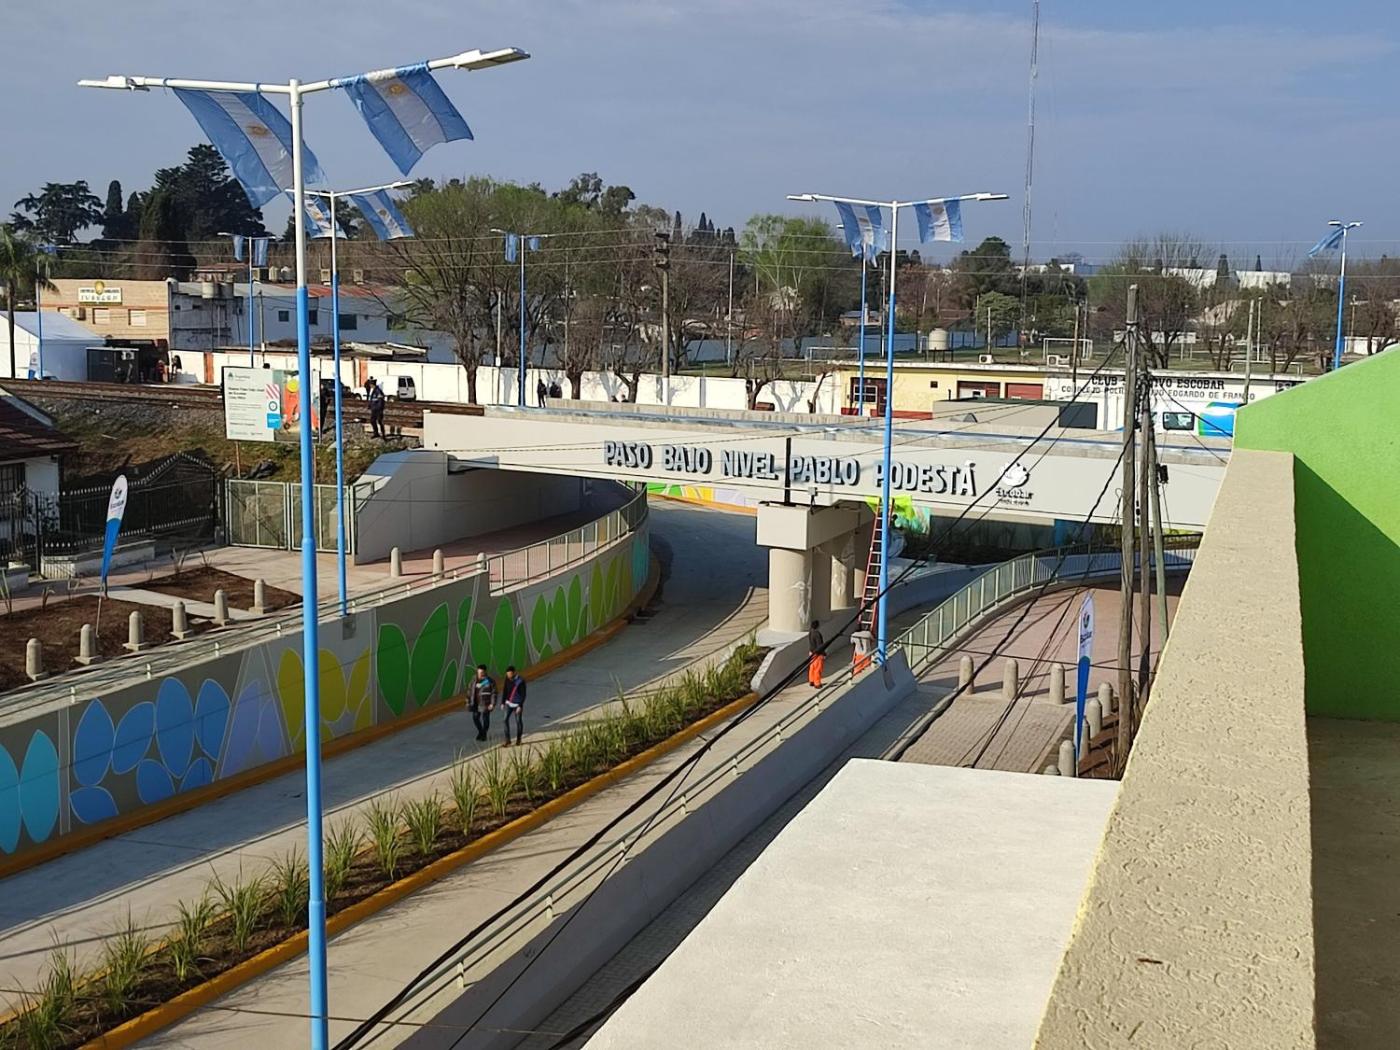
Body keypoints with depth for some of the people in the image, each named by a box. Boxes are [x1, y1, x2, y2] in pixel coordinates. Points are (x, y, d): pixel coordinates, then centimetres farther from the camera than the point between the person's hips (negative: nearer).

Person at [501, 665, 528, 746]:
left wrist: (520, 706, -19)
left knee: (518, 721, 6)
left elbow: (523, 694, -15)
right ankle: (507, 740, -3)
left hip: (517, 704, -4)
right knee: (506, 720, -7)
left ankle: (518, 739, 24)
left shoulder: (521, 681, -18)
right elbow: (504, 691, 6)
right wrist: (503, 703, 4)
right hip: (509, 703, 4)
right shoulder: (507, 679, -4)